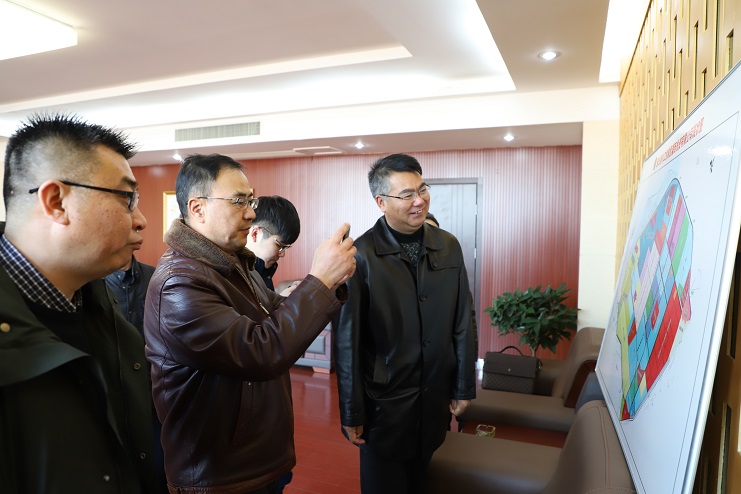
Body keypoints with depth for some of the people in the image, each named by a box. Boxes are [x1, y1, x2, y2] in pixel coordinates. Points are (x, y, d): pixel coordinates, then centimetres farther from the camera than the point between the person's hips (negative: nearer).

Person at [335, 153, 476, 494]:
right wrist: (352, 414, -7)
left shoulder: (448, 246, -1)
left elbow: (462, 323, 4)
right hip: (384, 402, -4)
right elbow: (348, 341, -12)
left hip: (436, 399, 4)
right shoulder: (360, 256, -15)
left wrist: (464, 388, 6)